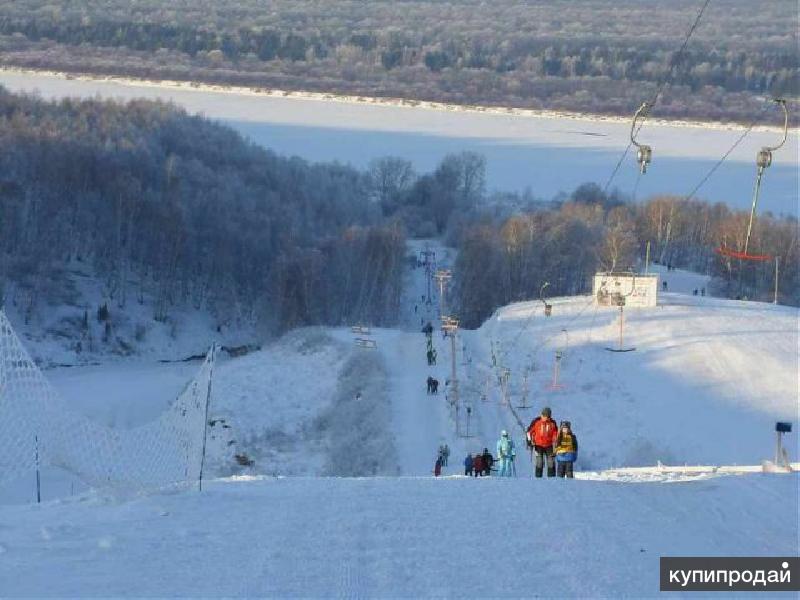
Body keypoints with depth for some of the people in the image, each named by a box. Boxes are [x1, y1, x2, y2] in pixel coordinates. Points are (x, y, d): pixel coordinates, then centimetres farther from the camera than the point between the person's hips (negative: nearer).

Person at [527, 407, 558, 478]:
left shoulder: (552, 423, 2)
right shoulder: (536, 421, -4)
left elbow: (555, 433, 11)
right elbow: (530, 431, 3)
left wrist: (555, 442, 4)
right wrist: (529, 440, -3)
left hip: (549, 445, 2)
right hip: (538, 445, -2)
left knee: (551, 461, -1)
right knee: (539, 461, -5)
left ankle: (552, 476, 4)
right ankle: (538, 476, -1)